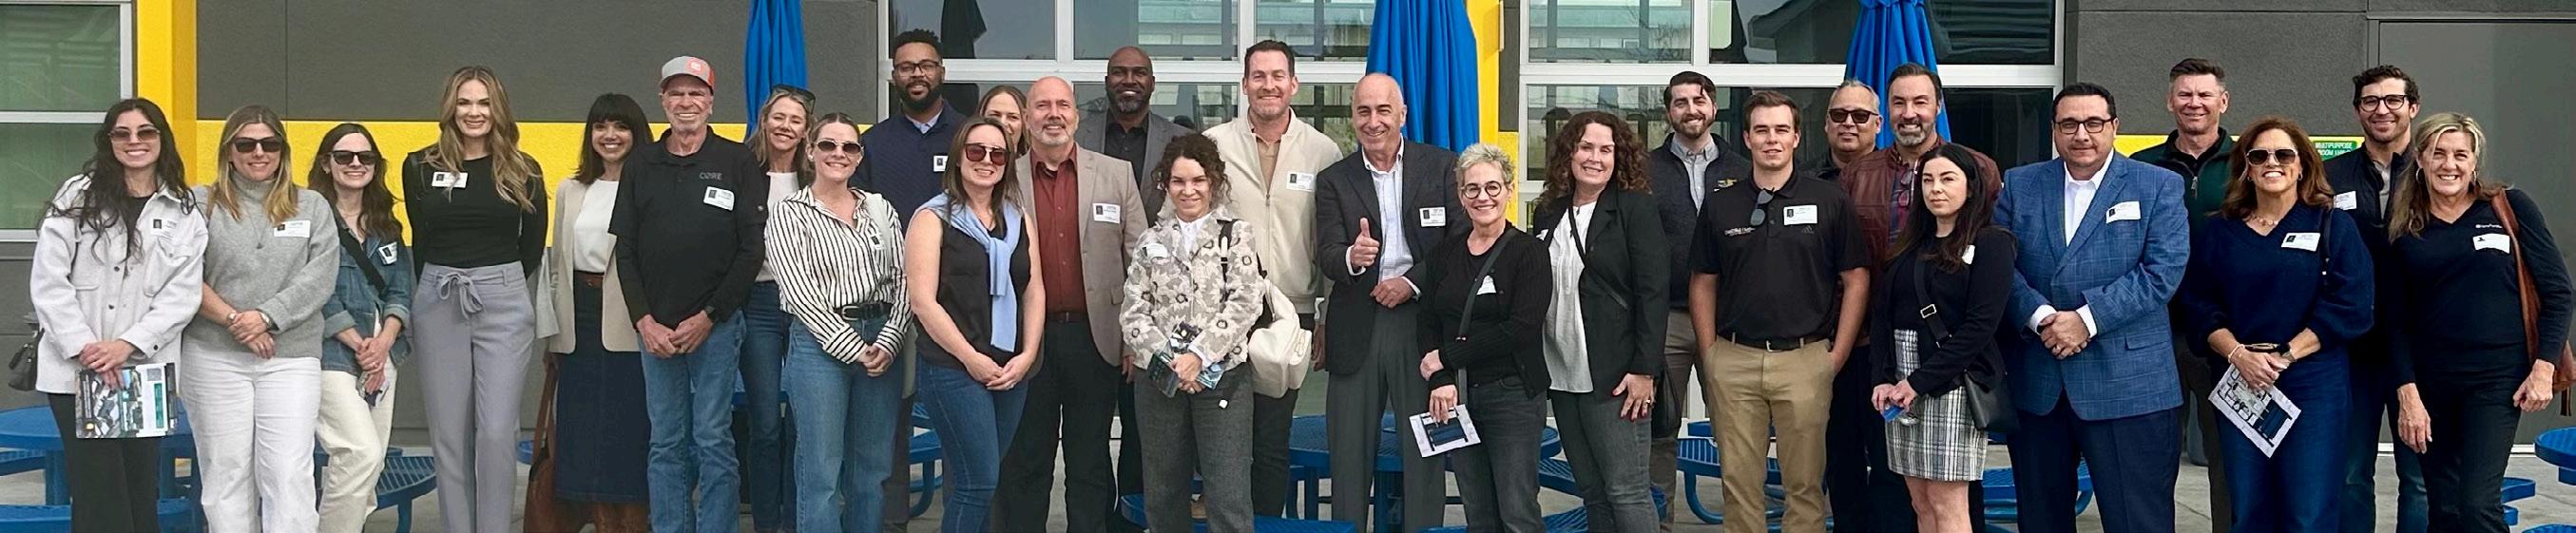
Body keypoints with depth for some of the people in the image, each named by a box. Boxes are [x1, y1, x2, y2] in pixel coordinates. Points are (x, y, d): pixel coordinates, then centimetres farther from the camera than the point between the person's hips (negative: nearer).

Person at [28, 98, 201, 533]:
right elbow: (48, 281, -3)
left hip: (145, 371, 2)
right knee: (99, 492, -3)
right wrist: (83, 346, -12)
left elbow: (182, 295, 0)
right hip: (76, 369, -2)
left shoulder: (184, 213, 8)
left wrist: (128, 344, -13)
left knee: (142, 487, 6)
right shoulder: (78, 196, 3)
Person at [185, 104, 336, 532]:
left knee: (291, 477, -7)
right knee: (226, 474, 5)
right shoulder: (202, 204, 7)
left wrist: (266, 316, -12)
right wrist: (232, 319, -13)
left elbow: (319, 277, -1)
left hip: (291, 357, 0)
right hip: (215, 357, 0)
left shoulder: (312, 207, 11)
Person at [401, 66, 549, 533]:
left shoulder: (523, 171, 3)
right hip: (437, 305, 1)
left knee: (497, 431, -6)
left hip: (504, 304, -1)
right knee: (449, 434, 4)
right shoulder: (421, 167, 5)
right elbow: (420, 240, 15)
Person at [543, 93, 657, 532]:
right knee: (584, 434, 7)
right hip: (579, 327, 6)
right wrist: (552, 331, 12)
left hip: (629, 329, -6)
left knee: (628, 430, -1)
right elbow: (557, 263, 16)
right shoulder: (569, 191, 14)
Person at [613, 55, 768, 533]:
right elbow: (625, 251, 8)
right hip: (655, 327, 3)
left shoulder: (737, 162, 1)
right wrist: (645, 322, -3)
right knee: (666, 444, 8)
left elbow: (752, 250, -4)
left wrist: (707, 317, -9)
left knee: (713, 441, -1)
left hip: (716, 325, -3)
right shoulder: (642, 166, 10)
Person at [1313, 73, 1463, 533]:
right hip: (1356, 327, 1)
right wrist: (1351, 258, -26)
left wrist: (1412, 283, -11)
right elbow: (1325, 257, -4)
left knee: (1425, 450, 3)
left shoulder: (1442, 167, 4)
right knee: (1350, 451, 5)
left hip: (1421, 319, -1)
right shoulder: (1334, 181, 7)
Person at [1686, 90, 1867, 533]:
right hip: (1734, 359, 2)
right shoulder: (1720, 206, 8)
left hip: (1805, 359, -2)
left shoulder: (1829, 201, 2)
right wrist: (1708, 357, 3)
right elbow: (1703, 284, 11)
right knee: (1739, 483, 6)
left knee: (1805, 483, 3)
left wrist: (1838, 355, -3)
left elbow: (1856, 280, 3)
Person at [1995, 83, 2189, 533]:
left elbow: (2163, 271, -9)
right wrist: (2040, 317, -15)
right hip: (2034, 382, 3)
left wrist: (2088, 319, -16)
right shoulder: (2018, 186, 10)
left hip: (2127, 384, -3)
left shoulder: (2159, 186, 2)